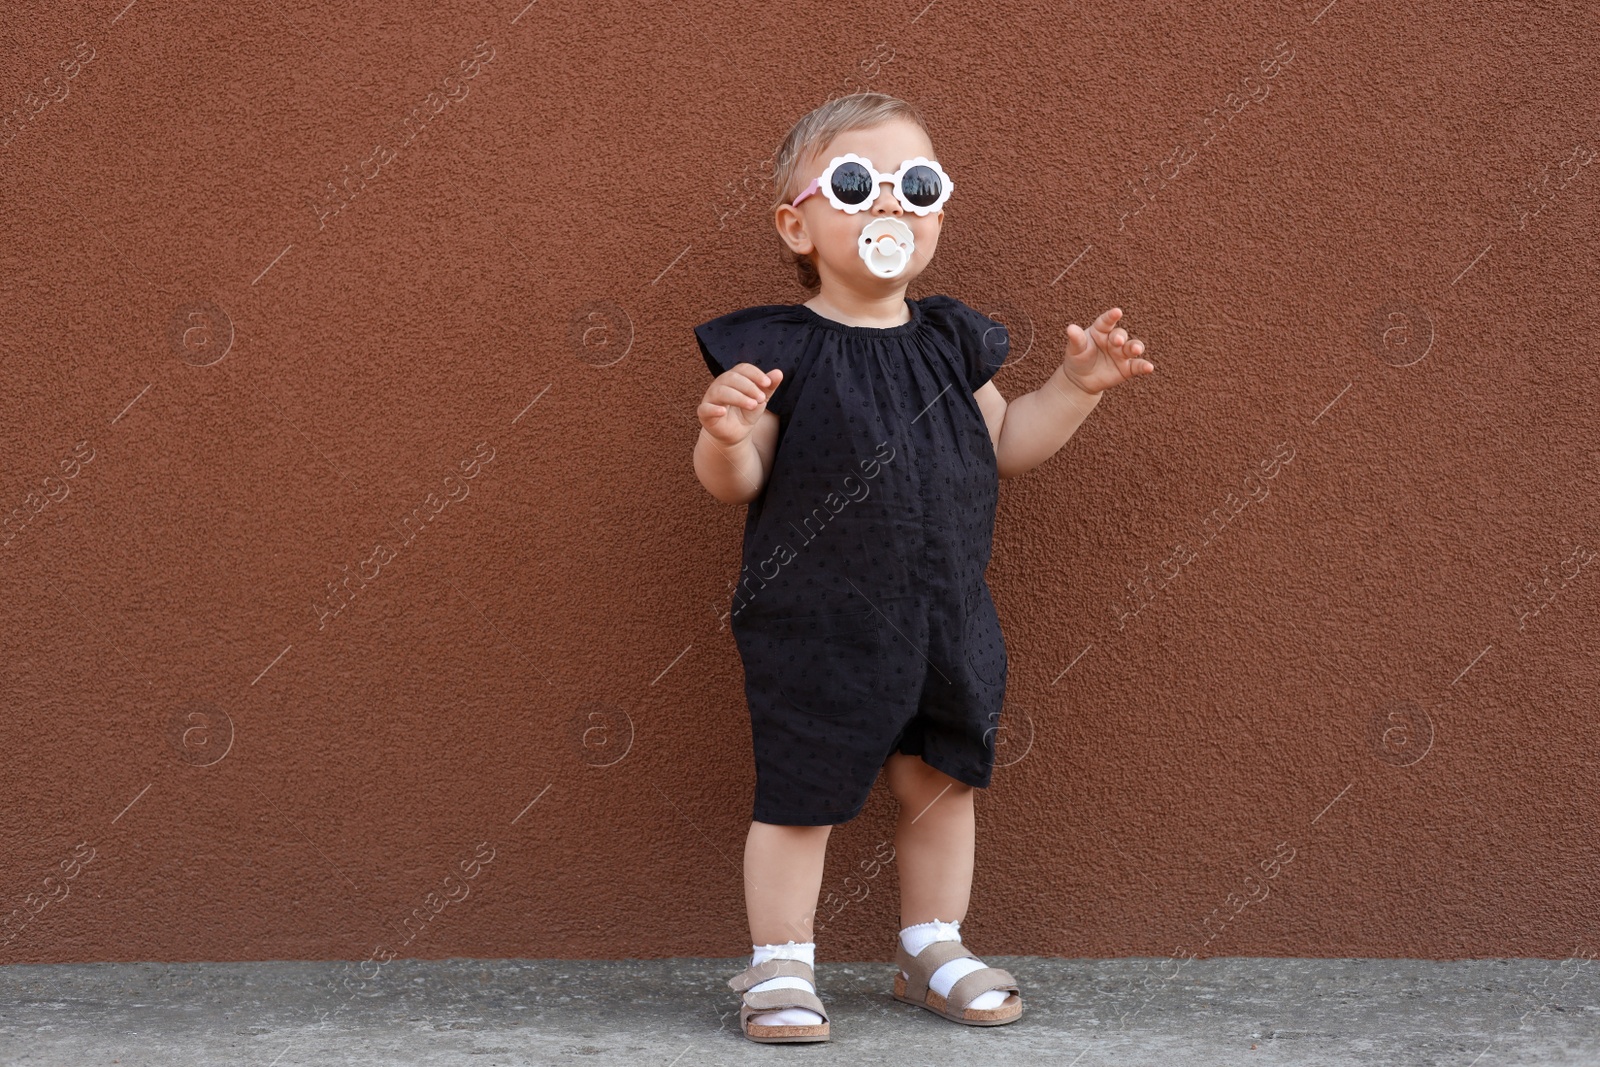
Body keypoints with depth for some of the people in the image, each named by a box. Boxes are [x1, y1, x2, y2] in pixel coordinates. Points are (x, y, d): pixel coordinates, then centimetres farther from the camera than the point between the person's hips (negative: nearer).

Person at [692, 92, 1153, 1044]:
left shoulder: (952, 342, 6)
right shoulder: (778, 350, -10)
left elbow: (1006, 448, 14)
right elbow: (738, 482, -9)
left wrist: (1077, 386, 4)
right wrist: (725, 437, -30)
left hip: (947, 620, 5)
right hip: (818, 630, -5)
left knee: (943, 784, 15)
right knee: (802, 795, 2)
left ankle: (933, 950, 31)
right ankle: (780, 966, 17)